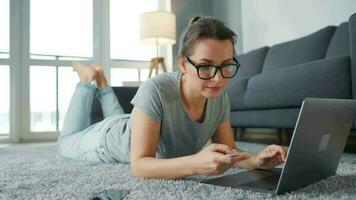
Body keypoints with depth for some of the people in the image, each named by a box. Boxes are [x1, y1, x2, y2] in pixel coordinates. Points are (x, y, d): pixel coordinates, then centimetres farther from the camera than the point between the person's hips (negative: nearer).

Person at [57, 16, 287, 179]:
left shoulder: (220, 98, -26)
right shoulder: (155, 90, -44)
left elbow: (229, 151, -16)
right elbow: (138, 165, -43)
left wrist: (255, 160, -37)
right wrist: (196, 164, -58)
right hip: (110, 139, -4)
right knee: (66, 143, 30)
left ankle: (102, 85, 48)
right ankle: (89, 81, 33)